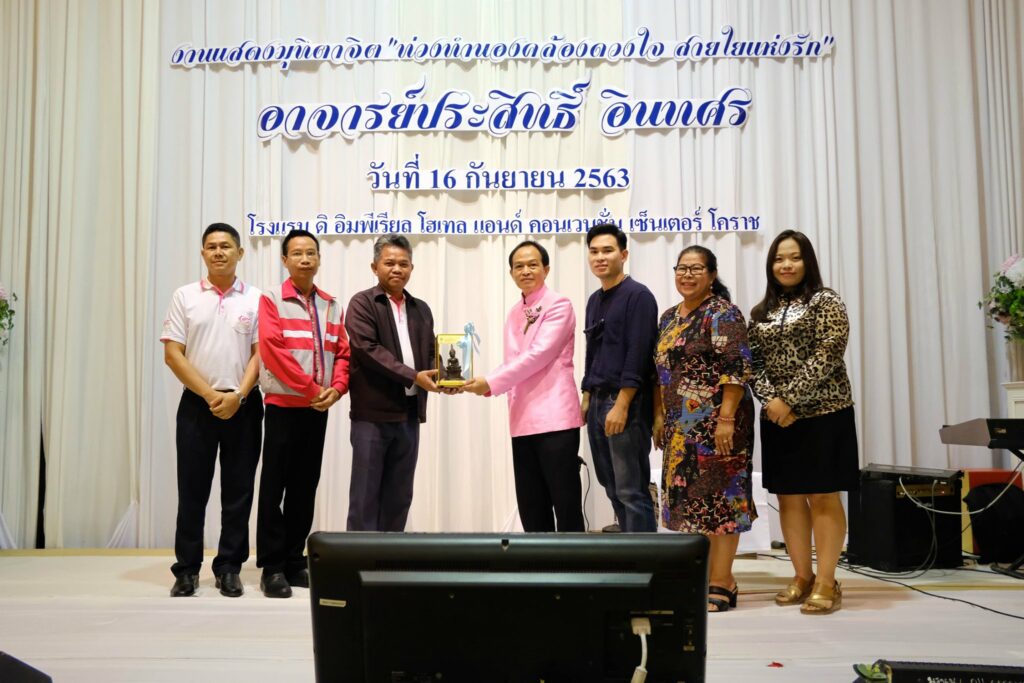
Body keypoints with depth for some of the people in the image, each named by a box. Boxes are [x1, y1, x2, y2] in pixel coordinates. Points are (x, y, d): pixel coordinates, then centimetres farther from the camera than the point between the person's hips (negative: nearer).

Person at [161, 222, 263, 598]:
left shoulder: (256, 299, 4)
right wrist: (210, 394, -9)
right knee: (192, 490, 4)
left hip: (243, 406, 0)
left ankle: (229, 568, 15)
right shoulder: (185, 297, 4)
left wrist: (238, 395, -12)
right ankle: (187, 569, 15)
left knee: (238, 491, 4)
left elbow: (260, 353, 1)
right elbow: (172, 354, -1)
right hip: (197, 405, 0)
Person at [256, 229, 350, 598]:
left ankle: (295, 561, 17)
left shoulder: (332, 306, 12)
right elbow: (273, 350, -13)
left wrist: (336, 388, -8)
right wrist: (311, 389, -14)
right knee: (275, 486, -2)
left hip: (319, 408, 5)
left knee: (305, 486, 9)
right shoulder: (272, 300, -3)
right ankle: (272, 567, 3)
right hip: (283, 405, -5)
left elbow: (342, 352, 10)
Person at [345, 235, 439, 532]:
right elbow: (368, 349, -15)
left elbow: (430, 353, 14)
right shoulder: (362, 303, -3)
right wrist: (413, 376, -20)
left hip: (409, 413, 6)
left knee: (399, 497, 11)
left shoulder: (421, 309, 16)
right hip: (372, 413, -6)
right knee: (365, 496, 0)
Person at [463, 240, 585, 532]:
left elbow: (538, 355, -14)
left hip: (554, 417, -7)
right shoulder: (514, 313, 17)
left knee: (566, 502, -1)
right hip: (523, 421, 7)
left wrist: (490, 382, -16)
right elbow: (511, 363, 15)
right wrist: (482, 383, -3)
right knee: (531, 507, 10)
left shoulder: (559, 305, -5)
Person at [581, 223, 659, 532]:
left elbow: (638, 354, -16)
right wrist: (587, 398, 15)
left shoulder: (638, 296, -8)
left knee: (632, 491, -6)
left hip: (627, 404, -8)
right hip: (598, 403, 8)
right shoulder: (594, 300, 16)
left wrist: (621, 405, -21)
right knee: (612, 487, 13)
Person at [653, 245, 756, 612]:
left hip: (716, 423, -8)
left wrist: (726, 419, -21)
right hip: (681, 428, 8)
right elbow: (660, 370, 20)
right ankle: (698, 574, 20)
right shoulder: (669, 317, 15)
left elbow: (736, 369, -15)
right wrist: (659, 416, 15)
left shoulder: (723, 314, -8)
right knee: (690, 498, 10)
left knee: (718, 498, -3)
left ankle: (721, 583, 3)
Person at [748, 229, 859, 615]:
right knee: (788, 497, 8)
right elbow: (754, 362, 7)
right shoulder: (761, 312, 13)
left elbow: (826, 356, -13)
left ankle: (826, 582, 3)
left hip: (822, 412, -5)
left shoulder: (825, 302, -2)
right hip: (776, 418, 5)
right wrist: (771, 400, -11)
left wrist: (790, 400, -18)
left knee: (823, 496, -3)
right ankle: (802, 576, 18)